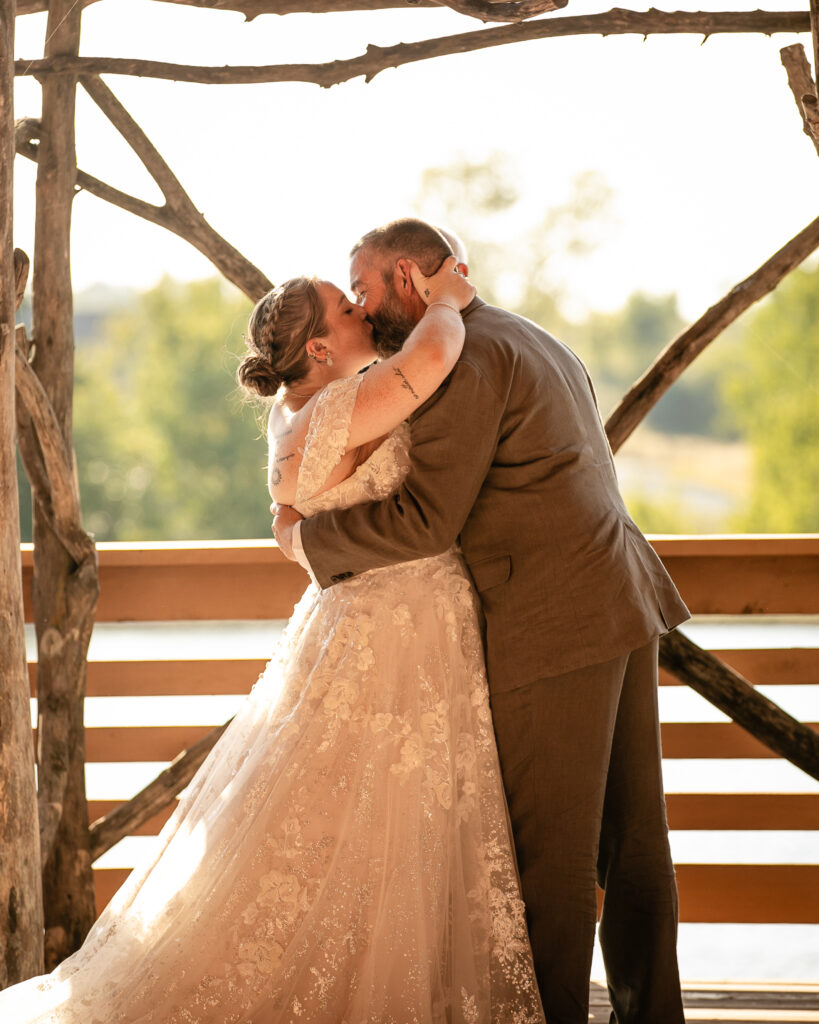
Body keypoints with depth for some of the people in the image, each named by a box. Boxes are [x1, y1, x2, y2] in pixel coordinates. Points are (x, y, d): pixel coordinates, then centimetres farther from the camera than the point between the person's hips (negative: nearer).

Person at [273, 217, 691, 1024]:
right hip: (623, 604, 9)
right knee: (629, 837, 12)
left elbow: (425, 522, -18)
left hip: (554, 627, -9)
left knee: (547, 852, -1)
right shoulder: (537, 341, 20)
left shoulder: (464, 356, -11)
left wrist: (307, 535, -4)